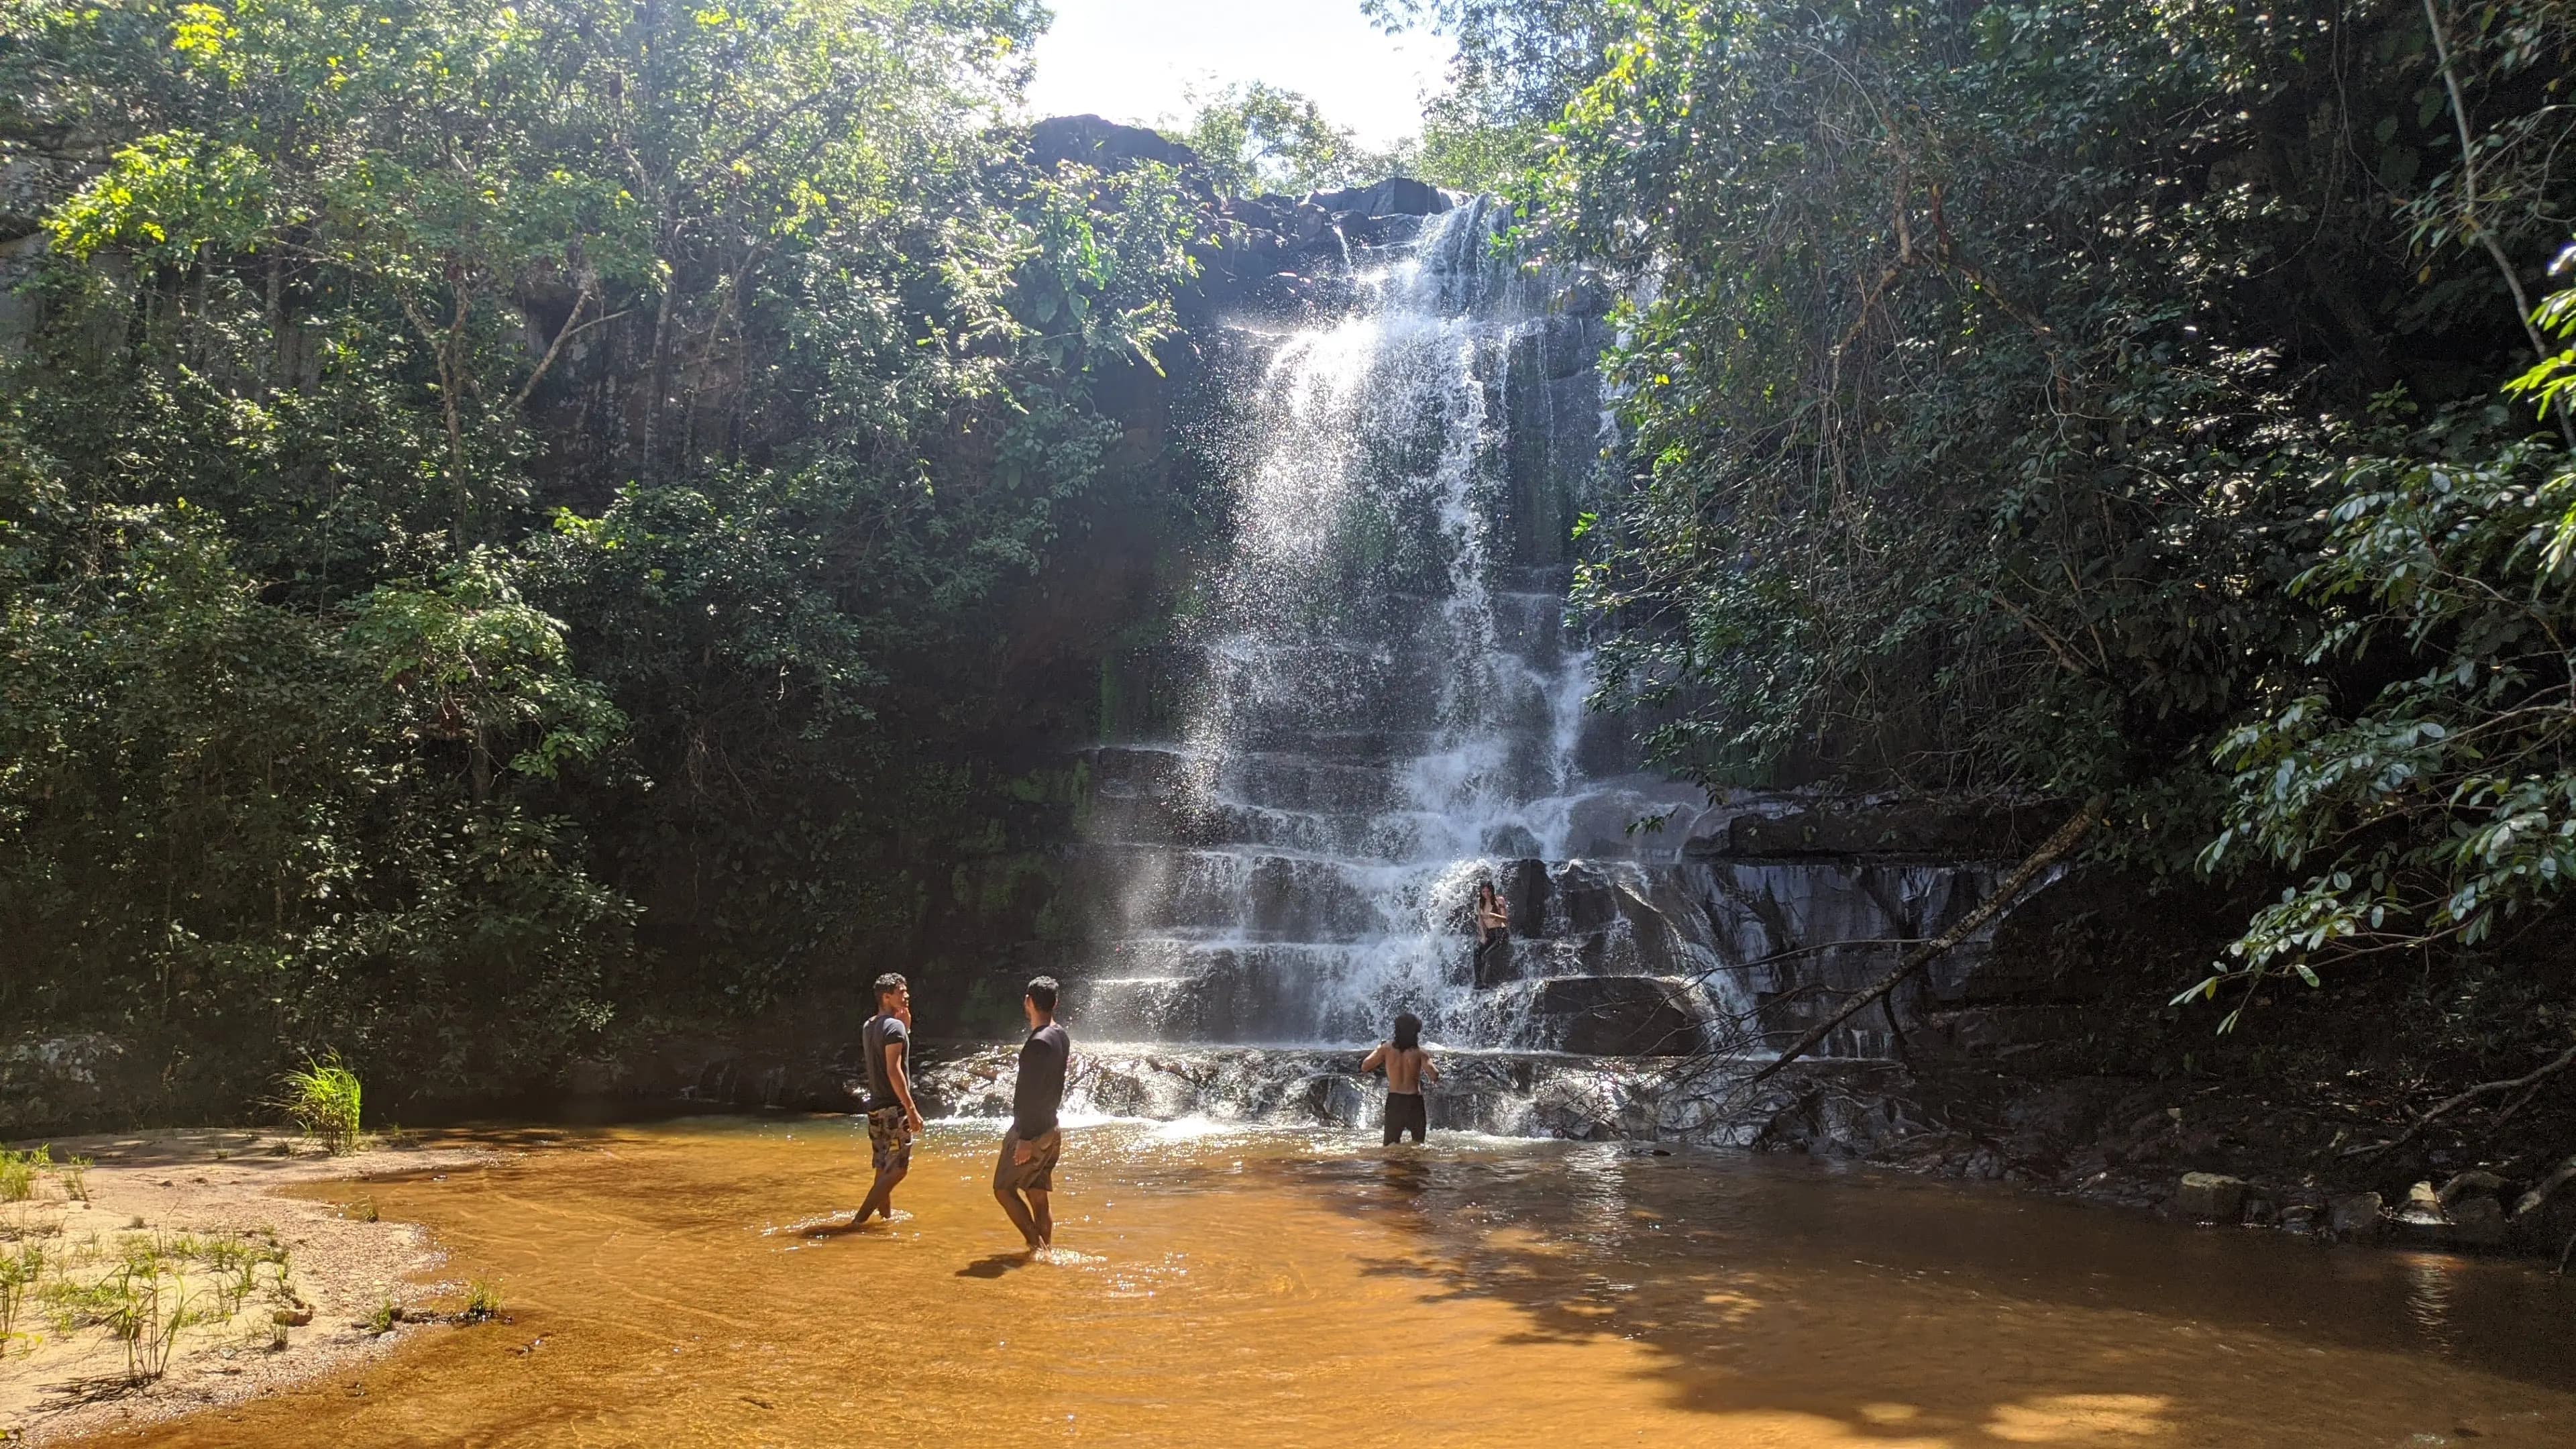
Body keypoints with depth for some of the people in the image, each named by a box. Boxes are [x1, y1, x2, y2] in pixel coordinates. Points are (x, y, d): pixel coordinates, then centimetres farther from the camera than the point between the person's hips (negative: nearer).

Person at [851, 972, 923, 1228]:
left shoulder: (868, 1027, 12)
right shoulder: (895, 1026, -14)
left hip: (875, 1107, 9)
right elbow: (894, 1071, -21)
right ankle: (859, 1220, -9)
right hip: (894, 1108, -9)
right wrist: (912, 1109, -21)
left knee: (885, 1169, 15)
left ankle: (888, 1216, 22)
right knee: (897, 1169, -5)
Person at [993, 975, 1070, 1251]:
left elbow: (1033, 1094, -23)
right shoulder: (1062, 1037, 8)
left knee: (1004, 1189, 1)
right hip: (1051, 1130, 9)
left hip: (1031, 1131, -9)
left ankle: (1037, 1247, -4)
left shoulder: (1038, 1042, -20)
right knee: (1037, 1197, 13)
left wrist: (1025, 1138, -21)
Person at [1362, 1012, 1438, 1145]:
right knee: (1418, 1146, 14)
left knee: (1390, 1146, 9)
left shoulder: (1387, 1049, -4)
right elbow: (1434, 1076, -17)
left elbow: (1364, 1067, 2)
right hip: (1414, 1102, -1)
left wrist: (1378, 1048, 15)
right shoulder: (1419, 1053, -9)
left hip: (1394, 1101, 1)